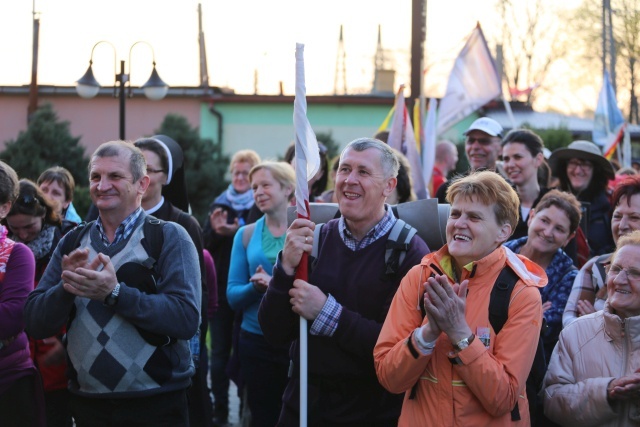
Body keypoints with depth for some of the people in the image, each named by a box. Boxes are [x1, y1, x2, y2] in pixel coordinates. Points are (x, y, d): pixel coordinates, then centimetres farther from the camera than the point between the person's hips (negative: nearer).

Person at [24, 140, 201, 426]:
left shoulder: (169, 237, -6)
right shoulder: (71, 243, 6)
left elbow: (187, 319, -18)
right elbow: (35, 324, 0)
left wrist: (114, 293, -26)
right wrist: (66, 288, -18)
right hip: (87, 403, 4)